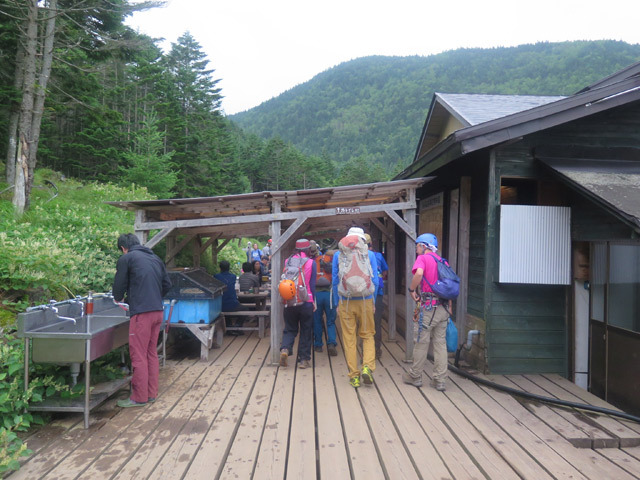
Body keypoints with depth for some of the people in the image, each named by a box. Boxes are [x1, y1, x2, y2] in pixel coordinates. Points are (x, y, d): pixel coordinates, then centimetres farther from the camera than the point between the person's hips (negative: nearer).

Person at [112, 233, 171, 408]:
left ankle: (139, 397, 9)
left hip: (141, 313, -7)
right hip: (158, 311, 7)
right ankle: (151, 393, 23)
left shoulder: (126, 259, -3)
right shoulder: (155, 259, 15)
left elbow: (119, 286, 2)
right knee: (152, 353, 15)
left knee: (138, 356, 1)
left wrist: (118, 299, 23)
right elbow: (167, 284, 17)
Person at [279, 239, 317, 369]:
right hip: (306, 301, -2)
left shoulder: (287, 261, 3)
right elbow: (312, 284, -4)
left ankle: (285, 349, -9)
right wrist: (313, 300, 4)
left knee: (290, 329, 15)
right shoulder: (311, 263, -4)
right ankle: (304, 359, 12)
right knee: (305, 331, 9)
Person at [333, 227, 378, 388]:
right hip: (365, 301, 0)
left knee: (349, 339, 8)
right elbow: (375, 281, 1)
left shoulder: (338, 255, 2)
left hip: (345, 302, 0)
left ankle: (354, 376, 11)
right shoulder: (369, 254, 0)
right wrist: (372, 301, 12)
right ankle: (367, 367, -3)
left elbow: (335, 281, 4)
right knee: (367, 335, 15)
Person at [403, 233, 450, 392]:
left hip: (428, 307, -6)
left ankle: (415, 376, 18)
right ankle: (440, 380, 13)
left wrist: (412, 289, -12)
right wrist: (449, 307, 19)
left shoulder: (423, 258, -4)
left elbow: (419, 273, -27)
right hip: (443, 307, 6)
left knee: (421, 343, 6)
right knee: (440, 343, 10)